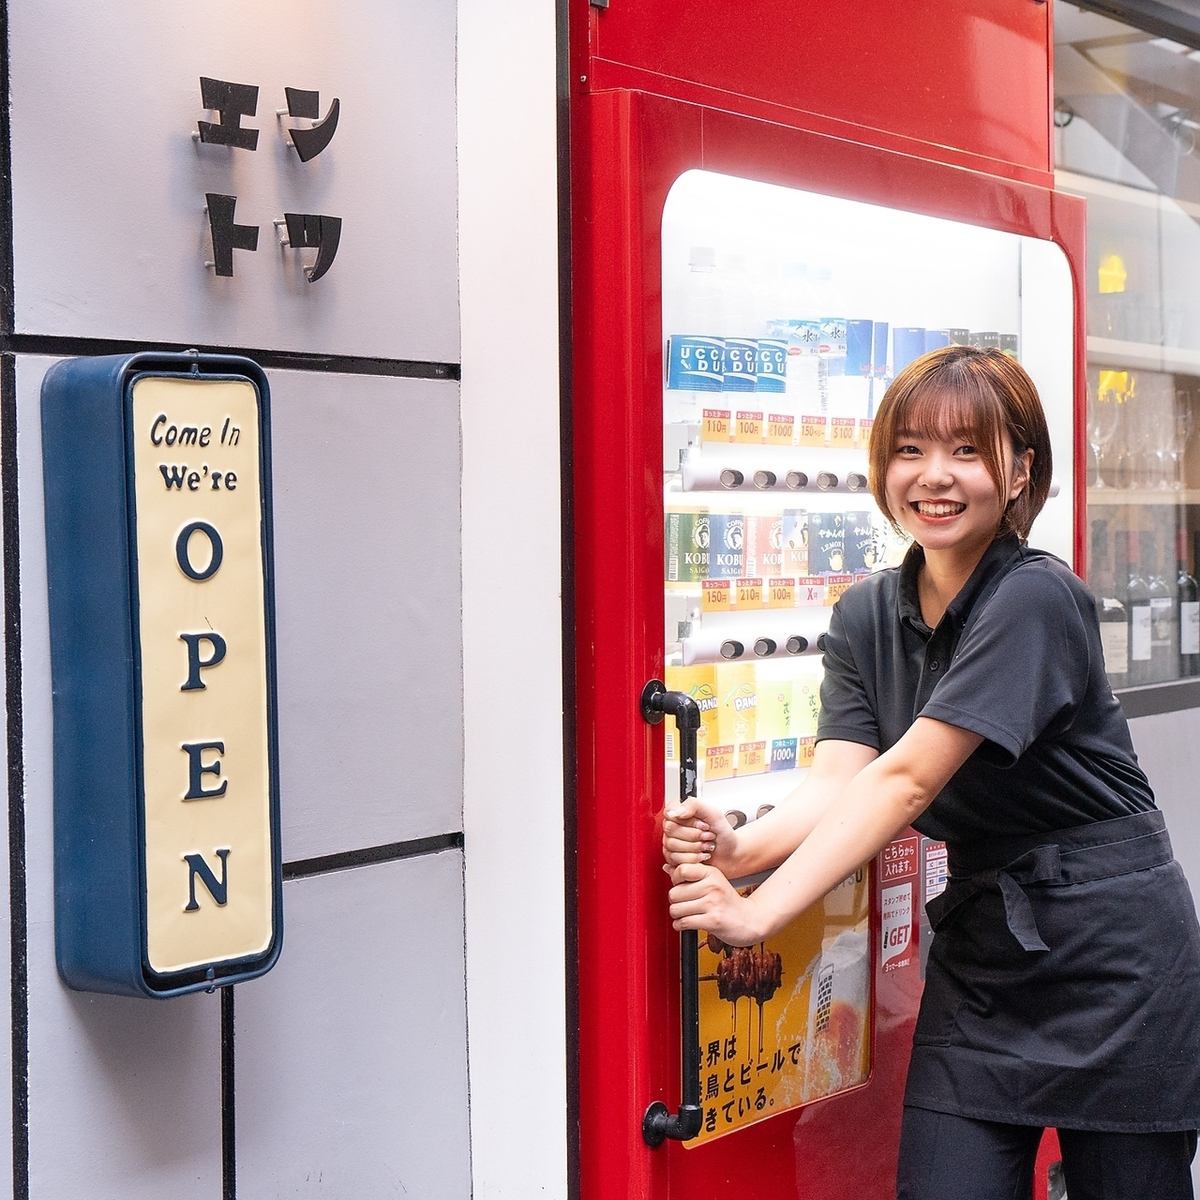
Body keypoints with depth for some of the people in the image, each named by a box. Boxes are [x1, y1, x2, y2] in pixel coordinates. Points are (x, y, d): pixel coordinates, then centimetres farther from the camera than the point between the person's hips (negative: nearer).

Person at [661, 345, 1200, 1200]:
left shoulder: (1036, 601, -18)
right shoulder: (865, 617, 4)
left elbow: (908, 776, -25)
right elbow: (840, 780, -8)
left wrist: (759, 912, -29)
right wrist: (741, 849, -29)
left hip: (1111, 951, -5)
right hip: (980, 950, 6)